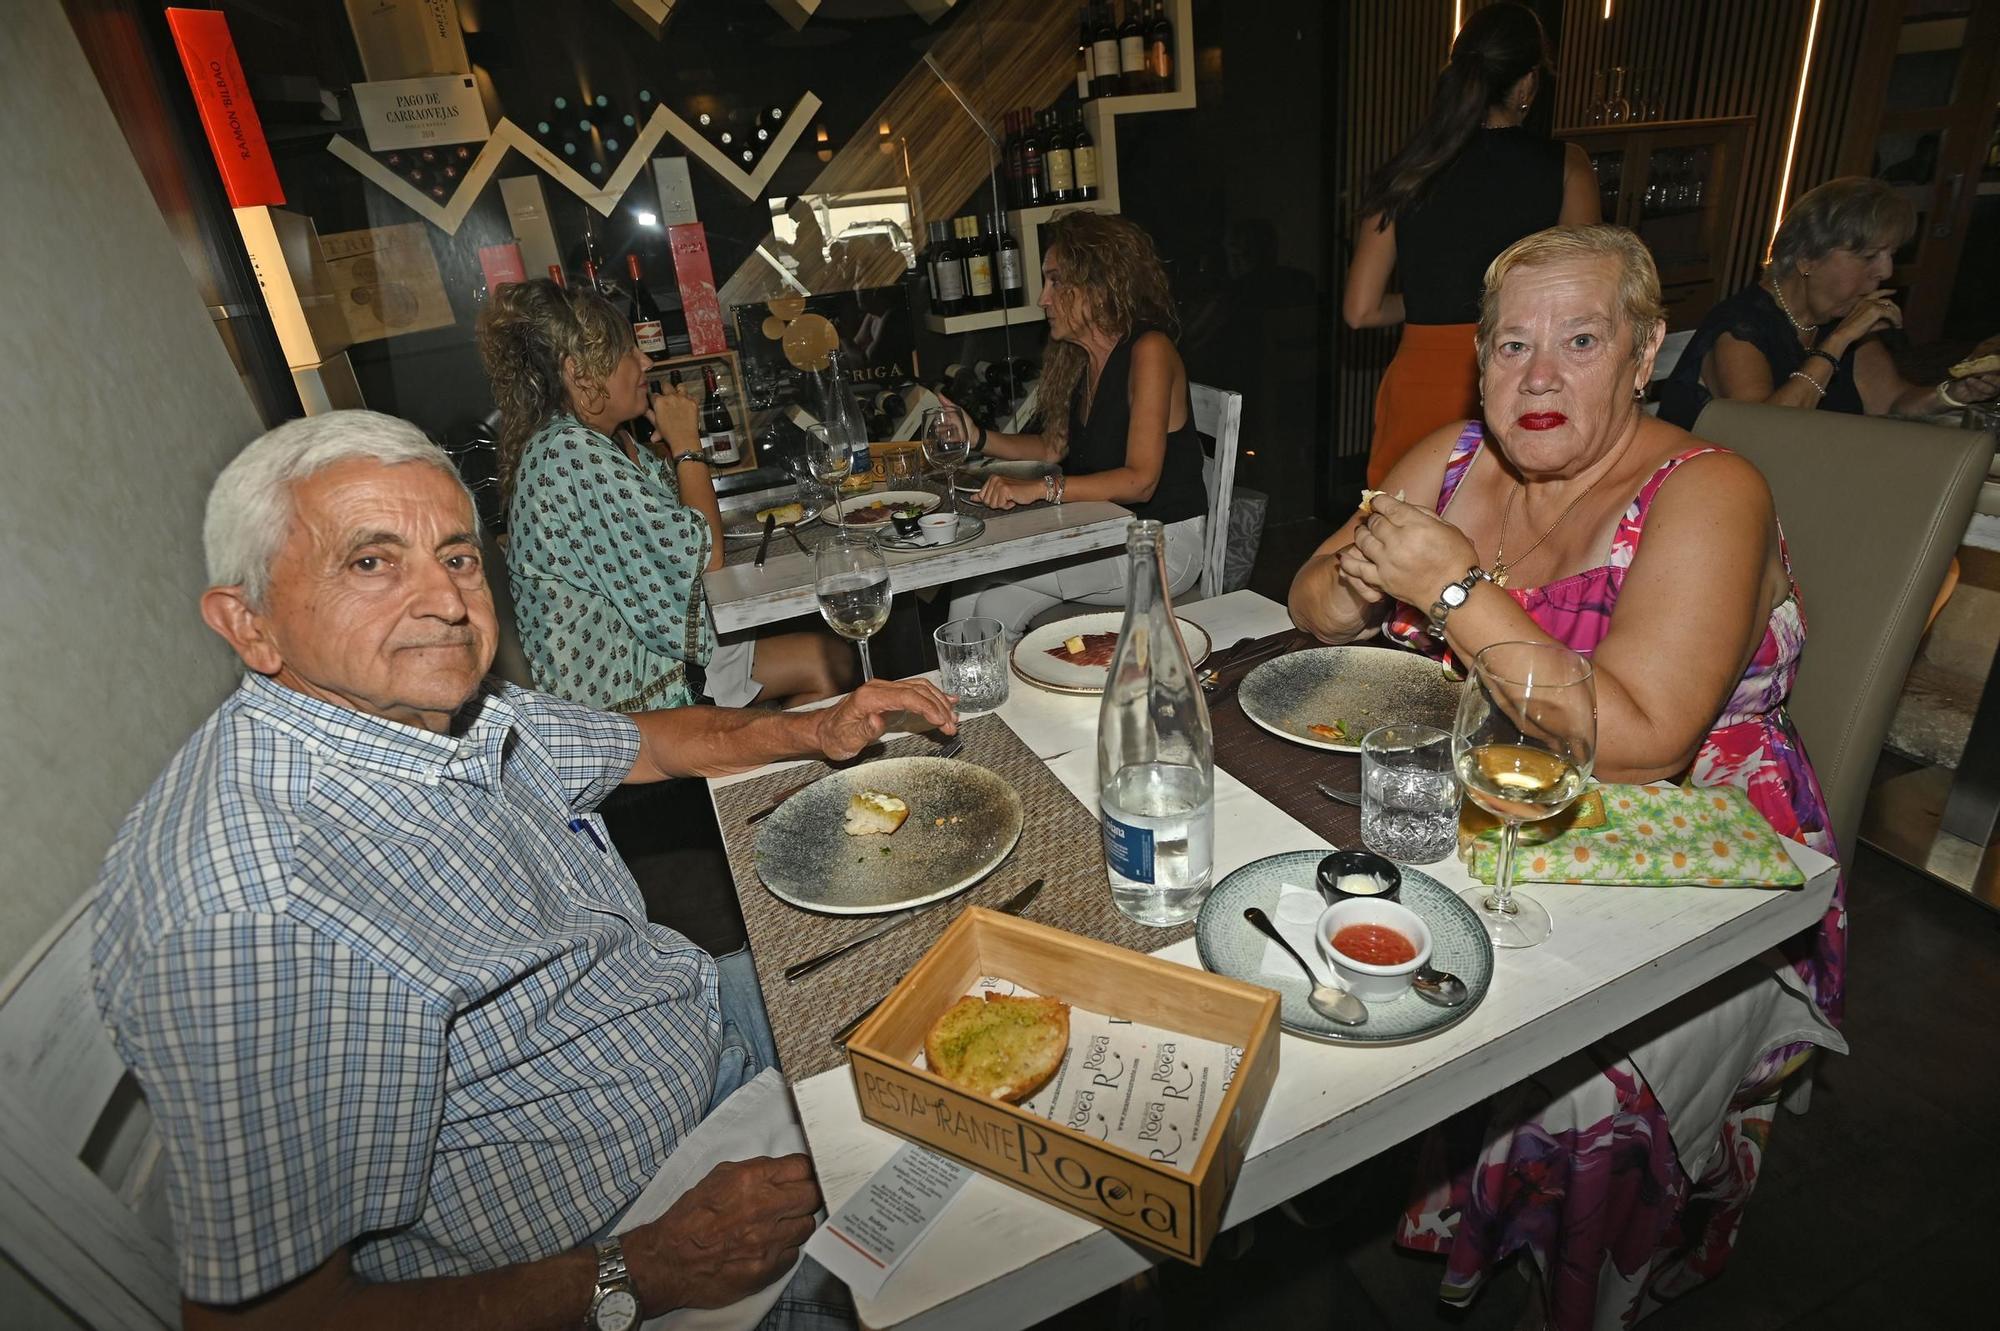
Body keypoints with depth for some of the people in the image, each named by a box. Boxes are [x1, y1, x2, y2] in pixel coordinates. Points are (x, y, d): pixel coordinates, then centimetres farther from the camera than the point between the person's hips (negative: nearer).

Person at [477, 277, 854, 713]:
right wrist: (686, 444, -10)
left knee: (833, 660, 6)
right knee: (828, 665, -5)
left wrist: (671, 444, 2)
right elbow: (705, 555, -22)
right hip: (626, 690, -9)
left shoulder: (604, 441, 8)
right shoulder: (569, 454, -23)